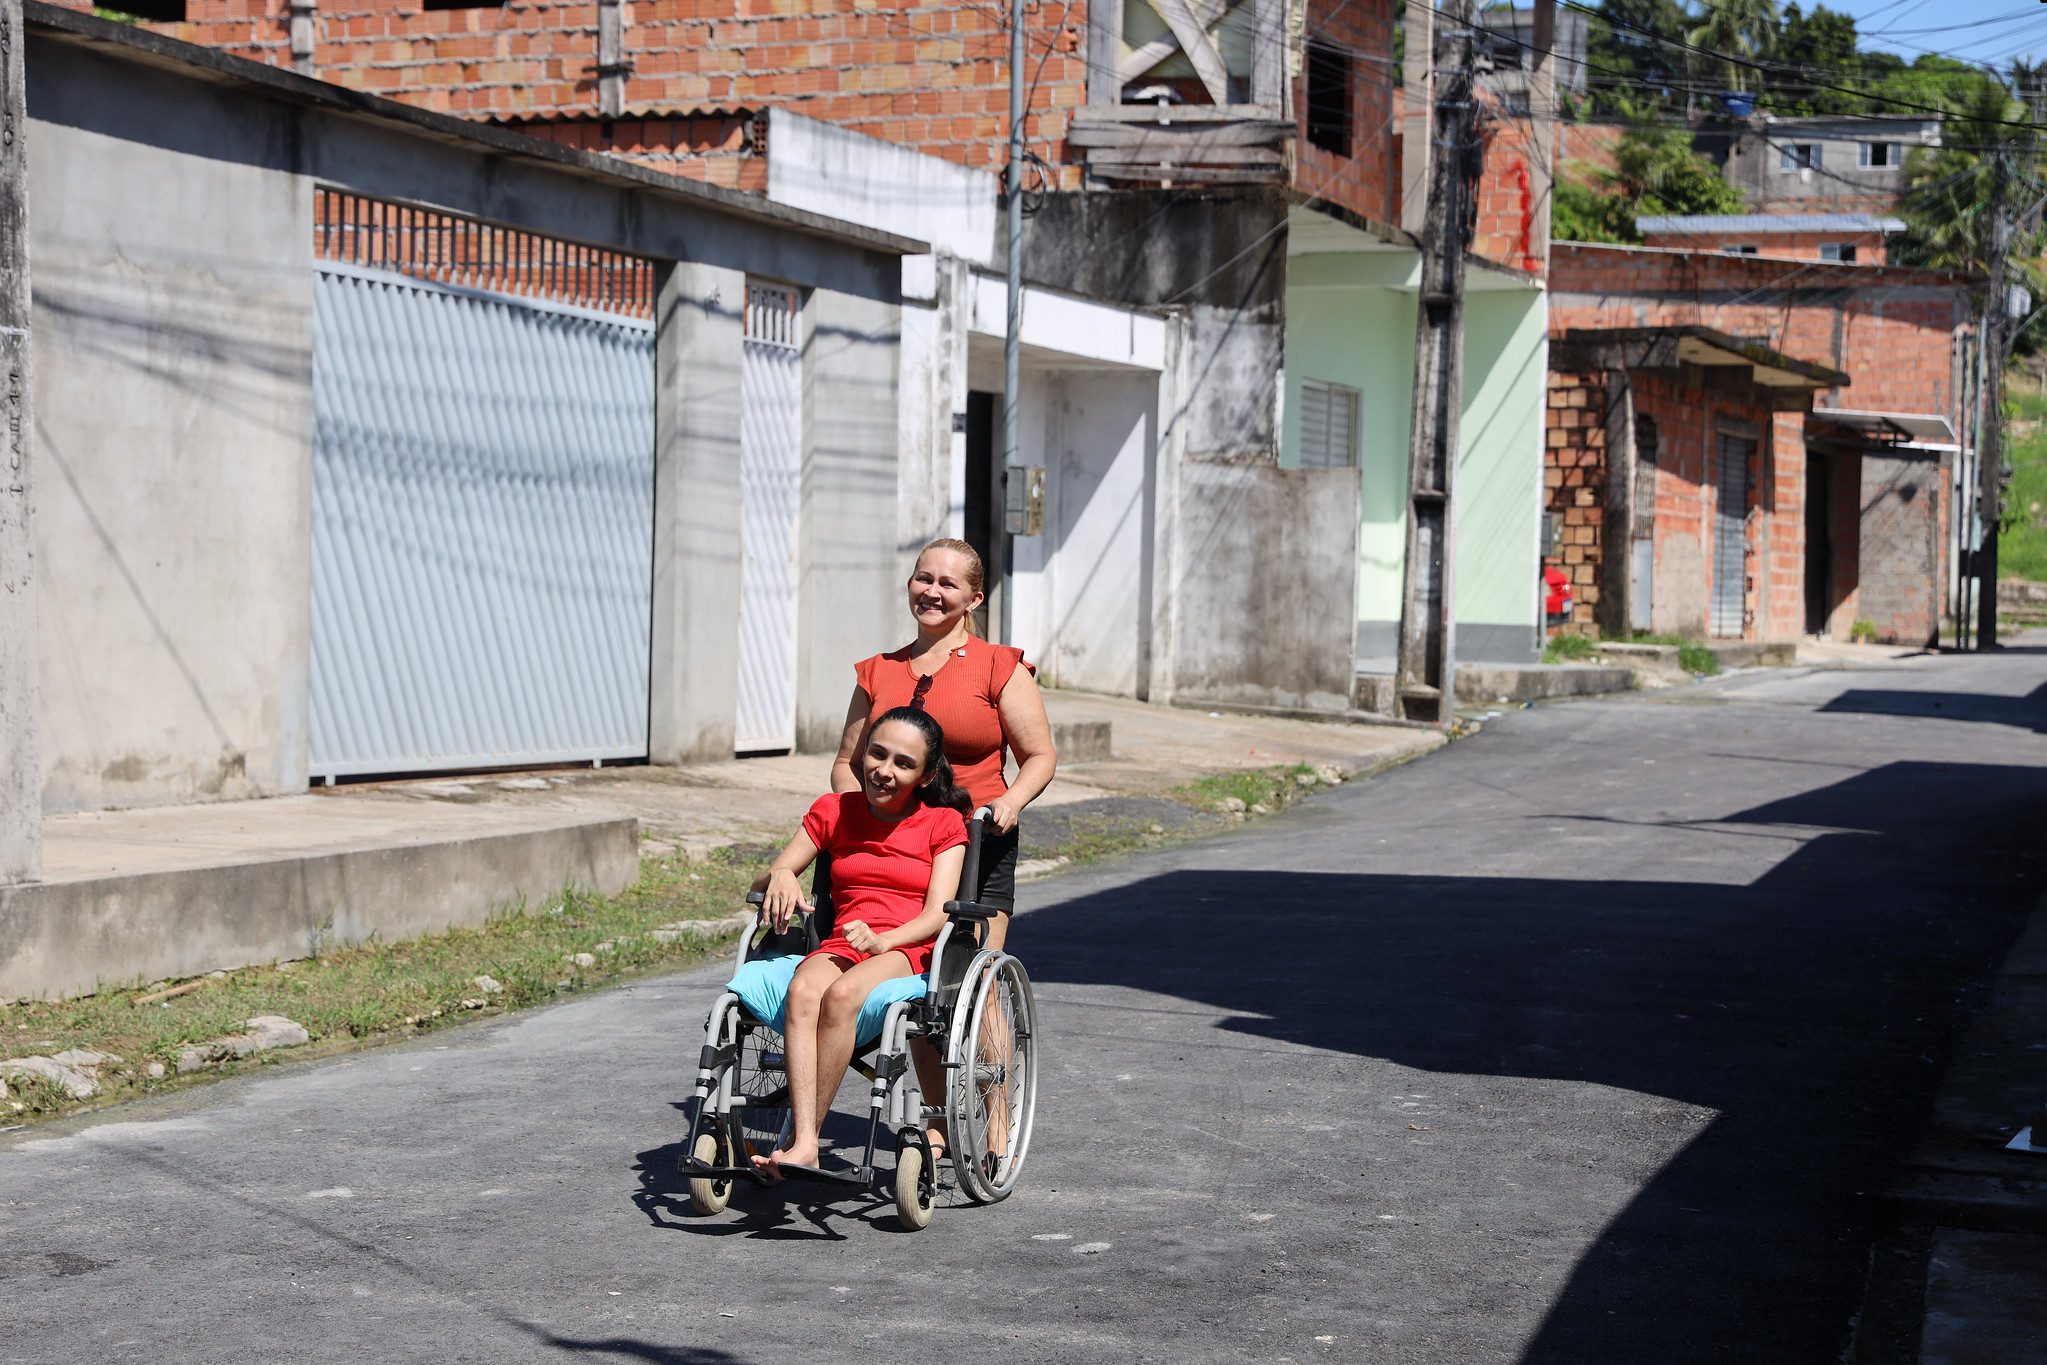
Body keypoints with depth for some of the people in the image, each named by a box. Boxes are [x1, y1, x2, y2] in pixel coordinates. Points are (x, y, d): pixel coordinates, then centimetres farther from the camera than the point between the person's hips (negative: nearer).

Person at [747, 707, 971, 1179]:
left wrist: (883, 940, -23)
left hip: (910, 950, -2)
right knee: (802, 990, -35)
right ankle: (804, 1146, -45)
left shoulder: (943, 823, 9)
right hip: (840, 947, 2)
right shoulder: (834, 811, 17)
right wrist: (780, 876, -12)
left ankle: (798, 1139, -31)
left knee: (841, 994, -37)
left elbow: (937, 914, -3)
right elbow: (759, 885, 14)